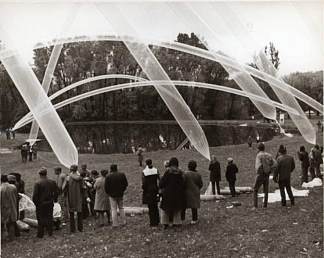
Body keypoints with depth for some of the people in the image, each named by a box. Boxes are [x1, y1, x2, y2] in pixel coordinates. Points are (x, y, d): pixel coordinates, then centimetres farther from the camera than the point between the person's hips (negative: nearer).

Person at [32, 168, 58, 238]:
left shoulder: (37, 183, -15)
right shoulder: (52, 182, -2)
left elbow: (35, 195, -15)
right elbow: (56, 193, 5)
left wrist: (36, 203, -1)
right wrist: (54, 199, 18)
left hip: (40, 204, -4)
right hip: (50, 203, 4)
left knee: (41, 219, 7)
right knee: (49, 218, 15)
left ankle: (40, 234, 14)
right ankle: (50, 232, 23)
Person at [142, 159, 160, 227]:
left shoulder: (144, 172, -10)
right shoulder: (156, 170, -3)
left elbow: (143, 183, -11)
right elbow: (158, 181, -4)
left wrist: (144, 188, 5)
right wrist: (158, 189, 5)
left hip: (148, 191, -2)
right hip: (155, 190, 3)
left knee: (151, 207, 6)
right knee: (155, 206, 16)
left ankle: (153, 222, 8)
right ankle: (157, 221, 22)